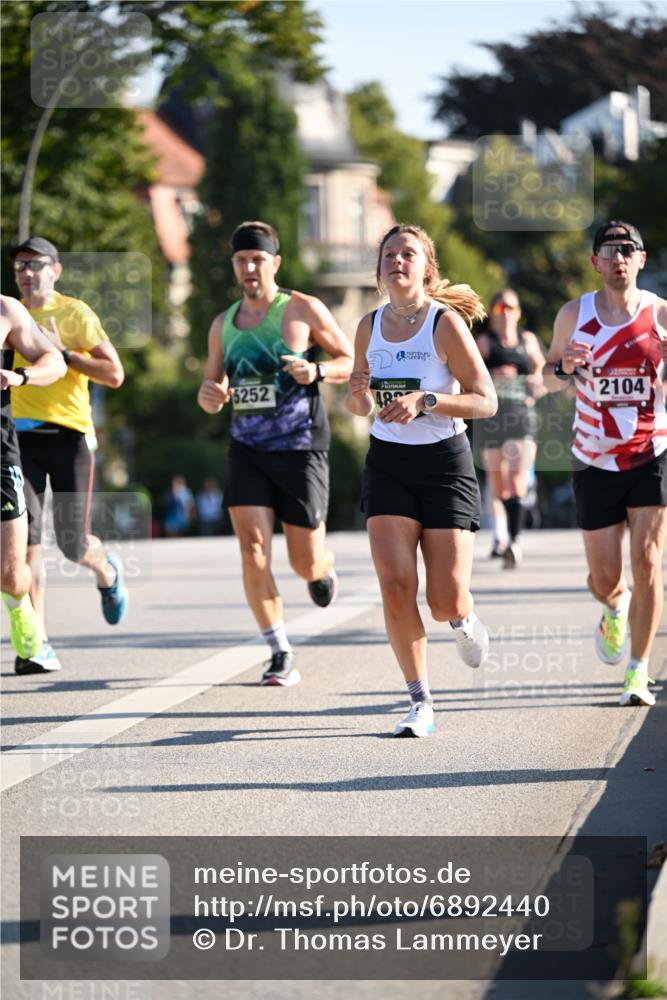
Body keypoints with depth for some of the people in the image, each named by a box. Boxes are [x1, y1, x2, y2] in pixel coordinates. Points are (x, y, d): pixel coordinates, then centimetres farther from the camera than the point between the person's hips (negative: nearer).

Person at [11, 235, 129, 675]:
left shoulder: (75, 313, -3)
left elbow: (114, 374, -8)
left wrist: (63, 353, -15)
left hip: (70, 435, -2)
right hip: (22, 436, 3)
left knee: (72, 543, -1)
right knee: (28, 536, -11)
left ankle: (107, 569, 37)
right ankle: (36, 643, -9)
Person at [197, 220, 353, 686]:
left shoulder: (304, 310, -4)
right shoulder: (223, 325, 9)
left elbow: (351, 361, 2)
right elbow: (213, 391, 17)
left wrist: (317, 371, -18)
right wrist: (208, 395, -7)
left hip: (301, 448, -3)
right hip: (247, 450, 3)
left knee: (306, 563, 3)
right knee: (253, 553, -12)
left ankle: (324, 567, 42)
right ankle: (281, 654, -3)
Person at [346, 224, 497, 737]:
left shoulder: (445, 323, -9)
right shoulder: (370, 327, 5)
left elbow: (486, 401, -10)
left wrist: (427, 401, -23)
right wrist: (359, 396, -7)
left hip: (445, 463, -3)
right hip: (387, 463, 3)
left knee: (446, 599, -6)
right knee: (395, 585, -13)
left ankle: (464, 622, 33)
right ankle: (421, 704, -2)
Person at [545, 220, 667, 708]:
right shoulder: (574, 315, 1)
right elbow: (550, 373, 11)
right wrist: (565, 368, -12)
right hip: (595, 461, 1)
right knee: (605, 578, 4)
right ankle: (616, 608, 41)